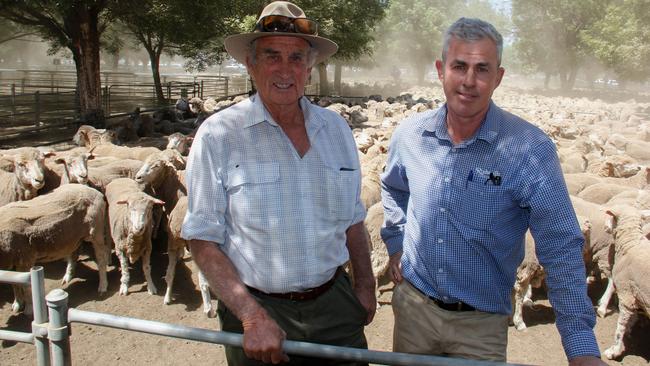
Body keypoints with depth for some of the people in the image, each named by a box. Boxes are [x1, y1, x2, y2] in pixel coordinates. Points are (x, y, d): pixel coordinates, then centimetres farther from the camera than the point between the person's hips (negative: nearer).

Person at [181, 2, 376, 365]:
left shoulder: (336, 128, 1)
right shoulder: (218, 135, -13)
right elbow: (204, 240, -12)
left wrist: (365, 284, 10)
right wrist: (252, 316, -18)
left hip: (335, 304, 4)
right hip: (259, 311, -3)